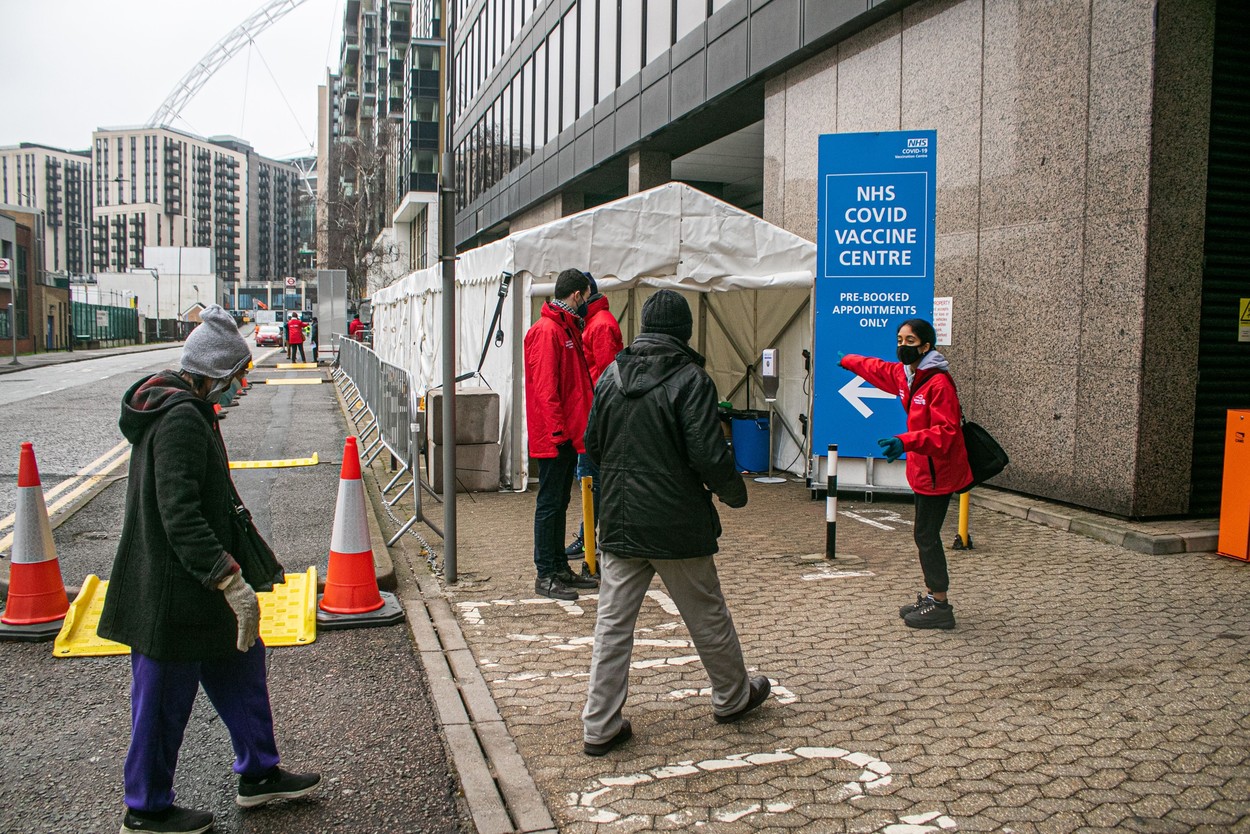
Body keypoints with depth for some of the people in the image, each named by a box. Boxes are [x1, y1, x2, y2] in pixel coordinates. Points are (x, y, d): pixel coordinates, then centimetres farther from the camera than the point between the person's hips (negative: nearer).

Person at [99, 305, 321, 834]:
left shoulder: (181, 409, 10)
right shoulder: (182, 419, -23)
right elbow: (180, 516, -29)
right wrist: (232, 582, -29)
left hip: (189, 586, 11)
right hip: (173, 591, -11)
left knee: (241, 665, 18)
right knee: (165, 697, 5)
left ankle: (258, 775, 32)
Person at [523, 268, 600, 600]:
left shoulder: (569, 328, 17)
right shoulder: (546, 331, -14)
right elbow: (544, 386, -20)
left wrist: (581, 425, 16)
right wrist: (557, 430, -21)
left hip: (568, 433, 10)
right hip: (553, 436, -10)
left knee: (559, 503, 15)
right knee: (549, 504, -3)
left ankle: (560, 568, 23)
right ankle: (545, 576, 4)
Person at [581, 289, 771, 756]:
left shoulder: (611, 375, 4)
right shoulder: (690, 379, -13)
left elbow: (592, 445, 12)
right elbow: (709, 455, -17)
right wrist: (734, 493, 1)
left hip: (619, 523, 4)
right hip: (677, 525, -4)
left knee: (613, 622, 8)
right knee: (707, 616, 15)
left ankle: (600, 726, 10)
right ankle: (732, 697, 34)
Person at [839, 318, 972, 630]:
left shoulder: (939, 382, -21)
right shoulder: (904, 374, 7)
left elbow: (945, 431, -27)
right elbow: (876, 369, 29)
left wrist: (905, 442, -39)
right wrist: (846, 360, 44)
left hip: (938, 471, -9)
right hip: (923, 470, 9)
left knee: (926, 536, -4)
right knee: (926, 535, 15)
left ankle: (940, 606, 6)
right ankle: (931, 595, 26)